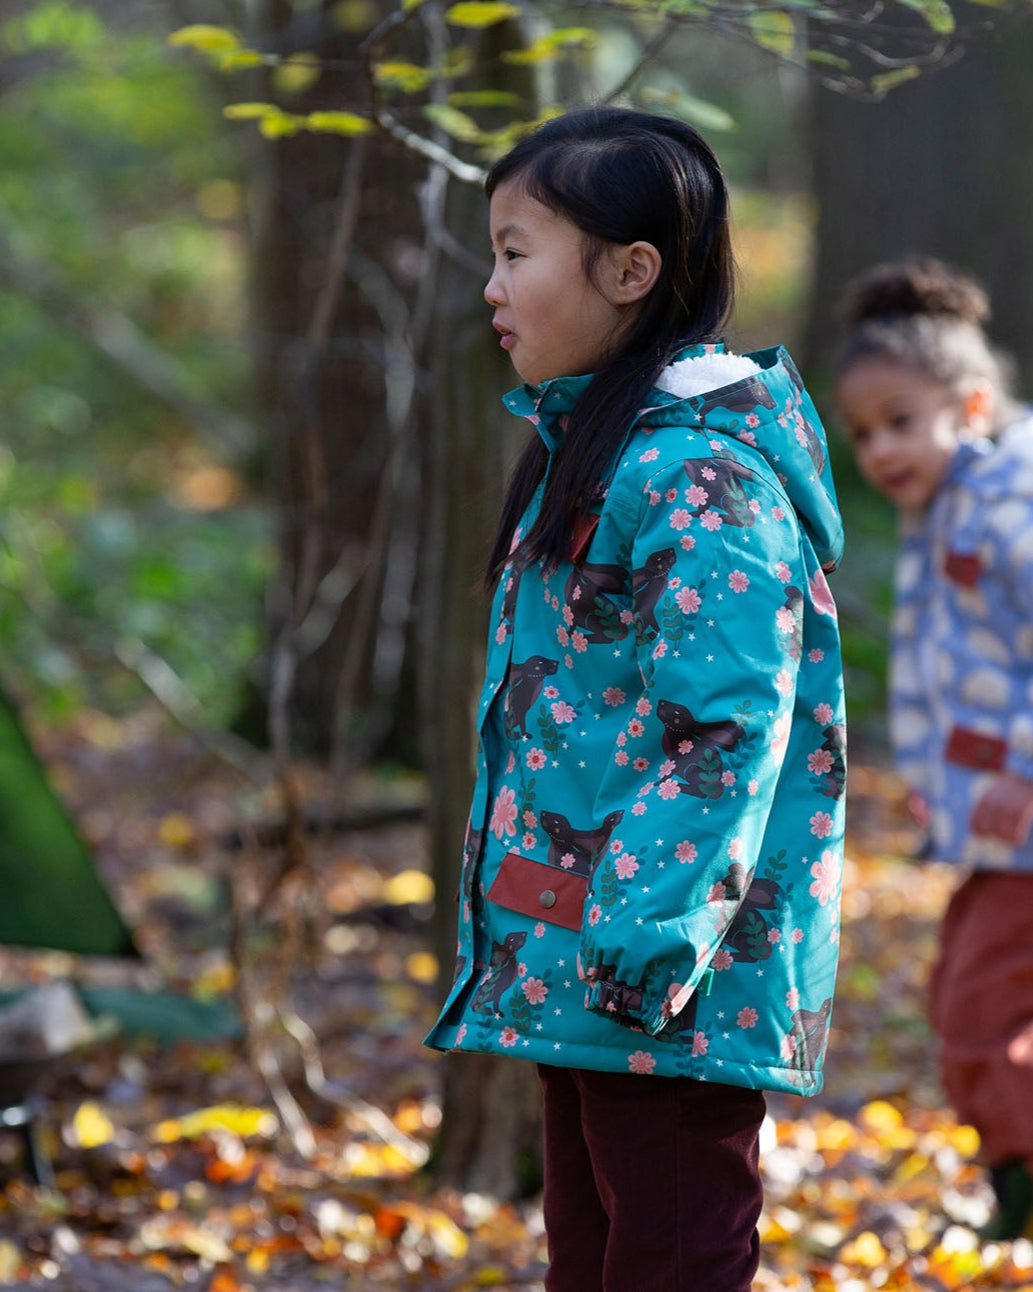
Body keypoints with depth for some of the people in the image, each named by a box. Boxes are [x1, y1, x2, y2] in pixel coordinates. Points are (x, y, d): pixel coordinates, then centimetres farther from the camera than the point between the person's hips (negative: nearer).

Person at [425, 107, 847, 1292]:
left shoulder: (700, 473, -17)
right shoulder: (586, 454, 15)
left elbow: (727, 729, -22)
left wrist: (642, 947, -25)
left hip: (667, 979, -10)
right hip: (568, 969, 10)